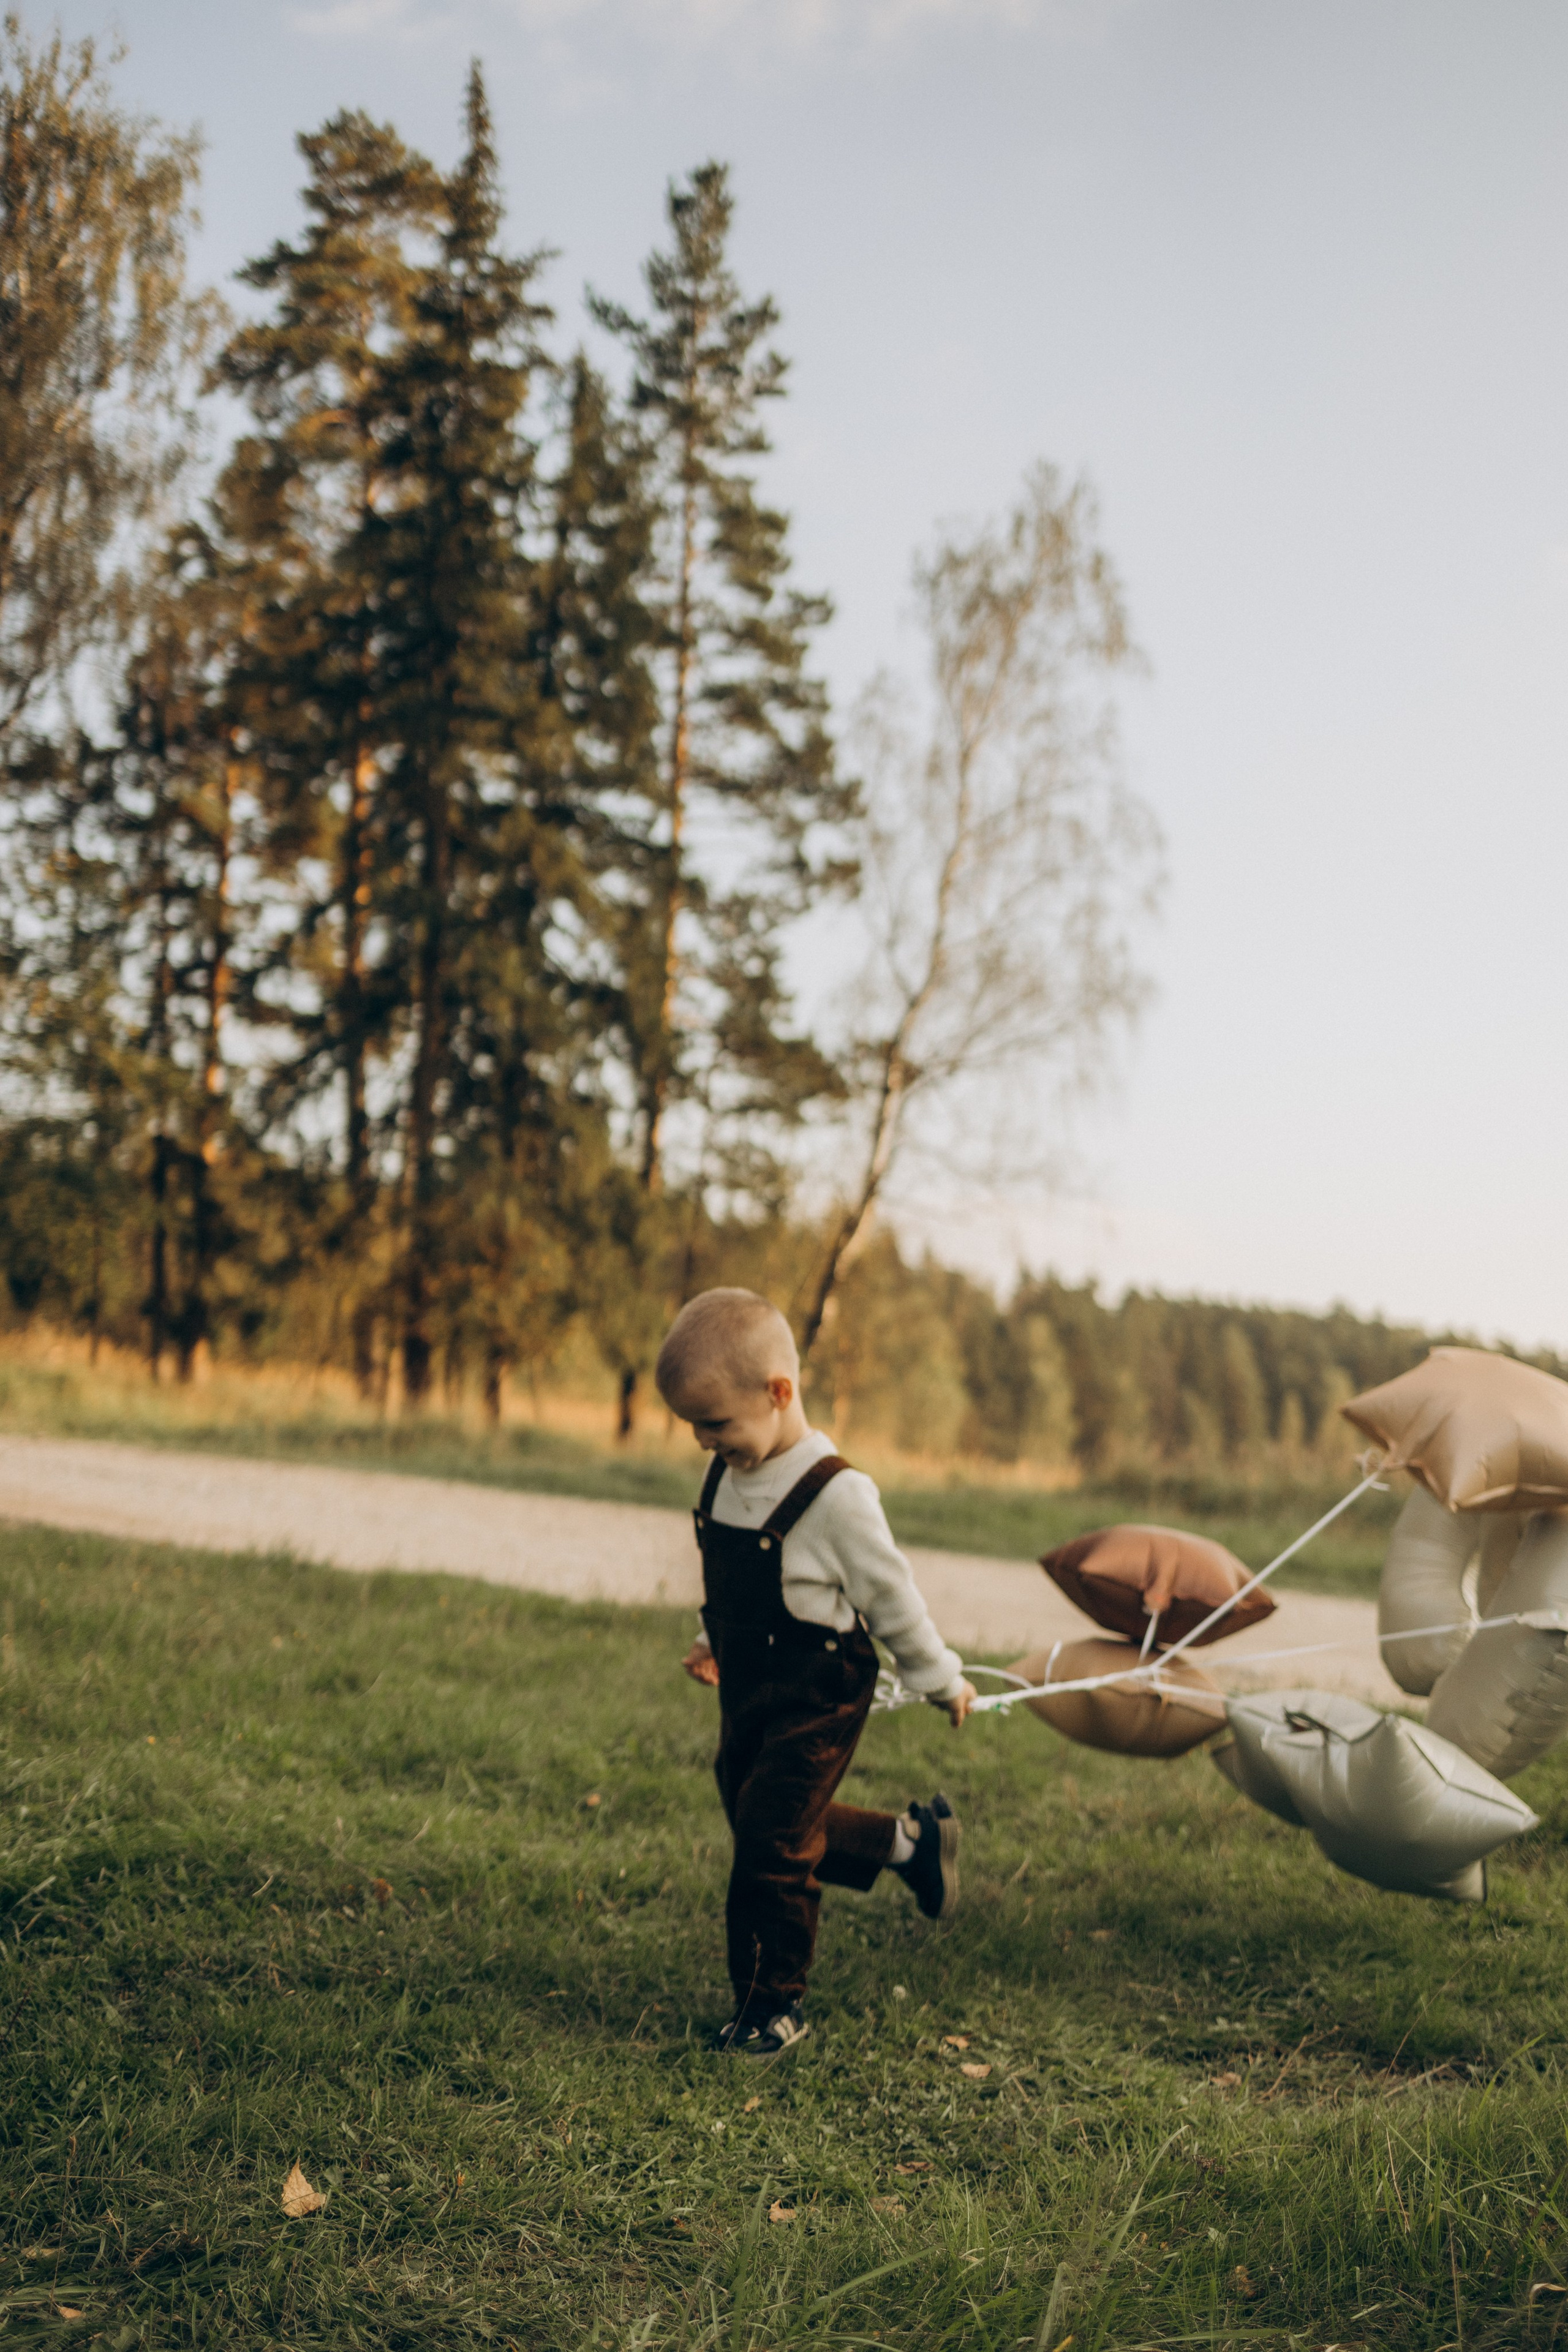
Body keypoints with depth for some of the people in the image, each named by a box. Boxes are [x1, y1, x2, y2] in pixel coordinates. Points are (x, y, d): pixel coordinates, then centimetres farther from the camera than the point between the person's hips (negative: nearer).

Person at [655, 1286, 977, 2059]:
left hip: (817, 1703, -8)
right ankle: (910, 1840, 33)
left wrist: (941, 1680, -3)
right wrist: (713, 1645, 23)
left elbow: (889, 1595, -12)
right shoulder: (724, 1479, 0)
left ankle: (774, 2004, 11)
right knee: (767, 1824, 15)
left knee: (773, 1843, -6)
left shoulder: (834, 1495, -23)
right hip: (747, 1696, 8)